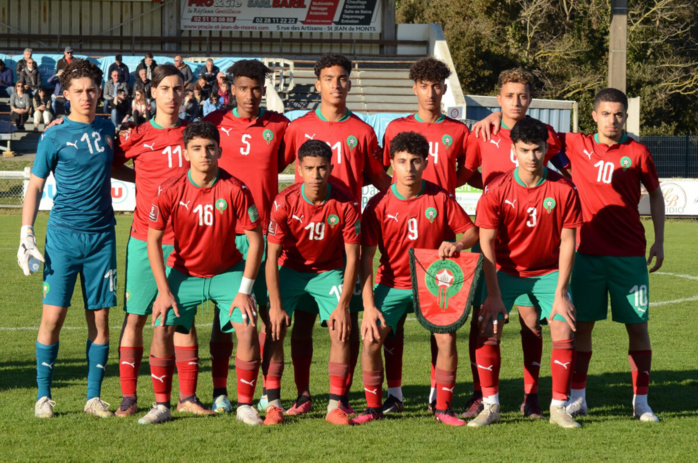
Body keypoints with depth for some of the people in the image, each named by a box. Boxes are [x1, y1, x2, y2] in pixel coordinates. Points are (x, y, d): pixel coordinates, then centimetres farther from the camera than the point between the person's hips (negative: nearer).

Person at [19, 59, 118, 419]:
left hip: (101, 234, 3)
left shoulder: (107, 130, 10)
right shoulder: (54, 137, -1)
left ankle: (94, 396, 10)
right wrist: (26, 235, -6)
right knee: (53, 315, -6)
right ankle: (43, 396, 4)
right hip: (63, 234, -3)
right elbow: (35, 187, 1)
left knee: (100, 317, 3)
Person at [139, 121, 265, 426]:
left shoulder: (235, 190, -18)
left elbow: (256, 241, -12)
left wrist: (244, 291, -15)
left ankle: (245, 405, -2)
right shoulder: (171, 190, -16)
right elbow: (153, 239, -8)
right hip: (183, 272, 1)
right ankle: (162, 406, -1)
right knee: (162, 328, -15)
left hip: (227, 272, -1)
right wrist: (164, 290, -12)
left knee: (247, 329, -17)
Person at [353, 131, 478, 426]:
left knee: (446, 338, -17)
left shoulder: (440, 198, -8)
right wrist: (369, 305, -18)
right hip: (392, 283, 0)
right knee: (371, 339, -15)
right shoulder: (379, 205, -11)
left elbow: (472, 232, 0)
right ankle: (373, 407, 4)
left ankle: (443, 408, -1)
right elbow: (366, 257, -11)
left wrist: (457, 244, -25)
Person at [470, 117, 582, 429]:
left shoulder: (563, 190, -14)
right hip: (505, 270, 0)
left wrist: (560, 293, -13)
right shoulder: (497, 191, -16)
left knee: (563, 330, -15)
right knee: (487, 330, -14)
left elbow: (567, 242, -9)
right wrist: (494, 295, -16)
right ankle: (490, 406, -2)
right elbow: (486, 243, -12)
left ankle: (559, 407, -2)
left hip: (548, 271, 0)